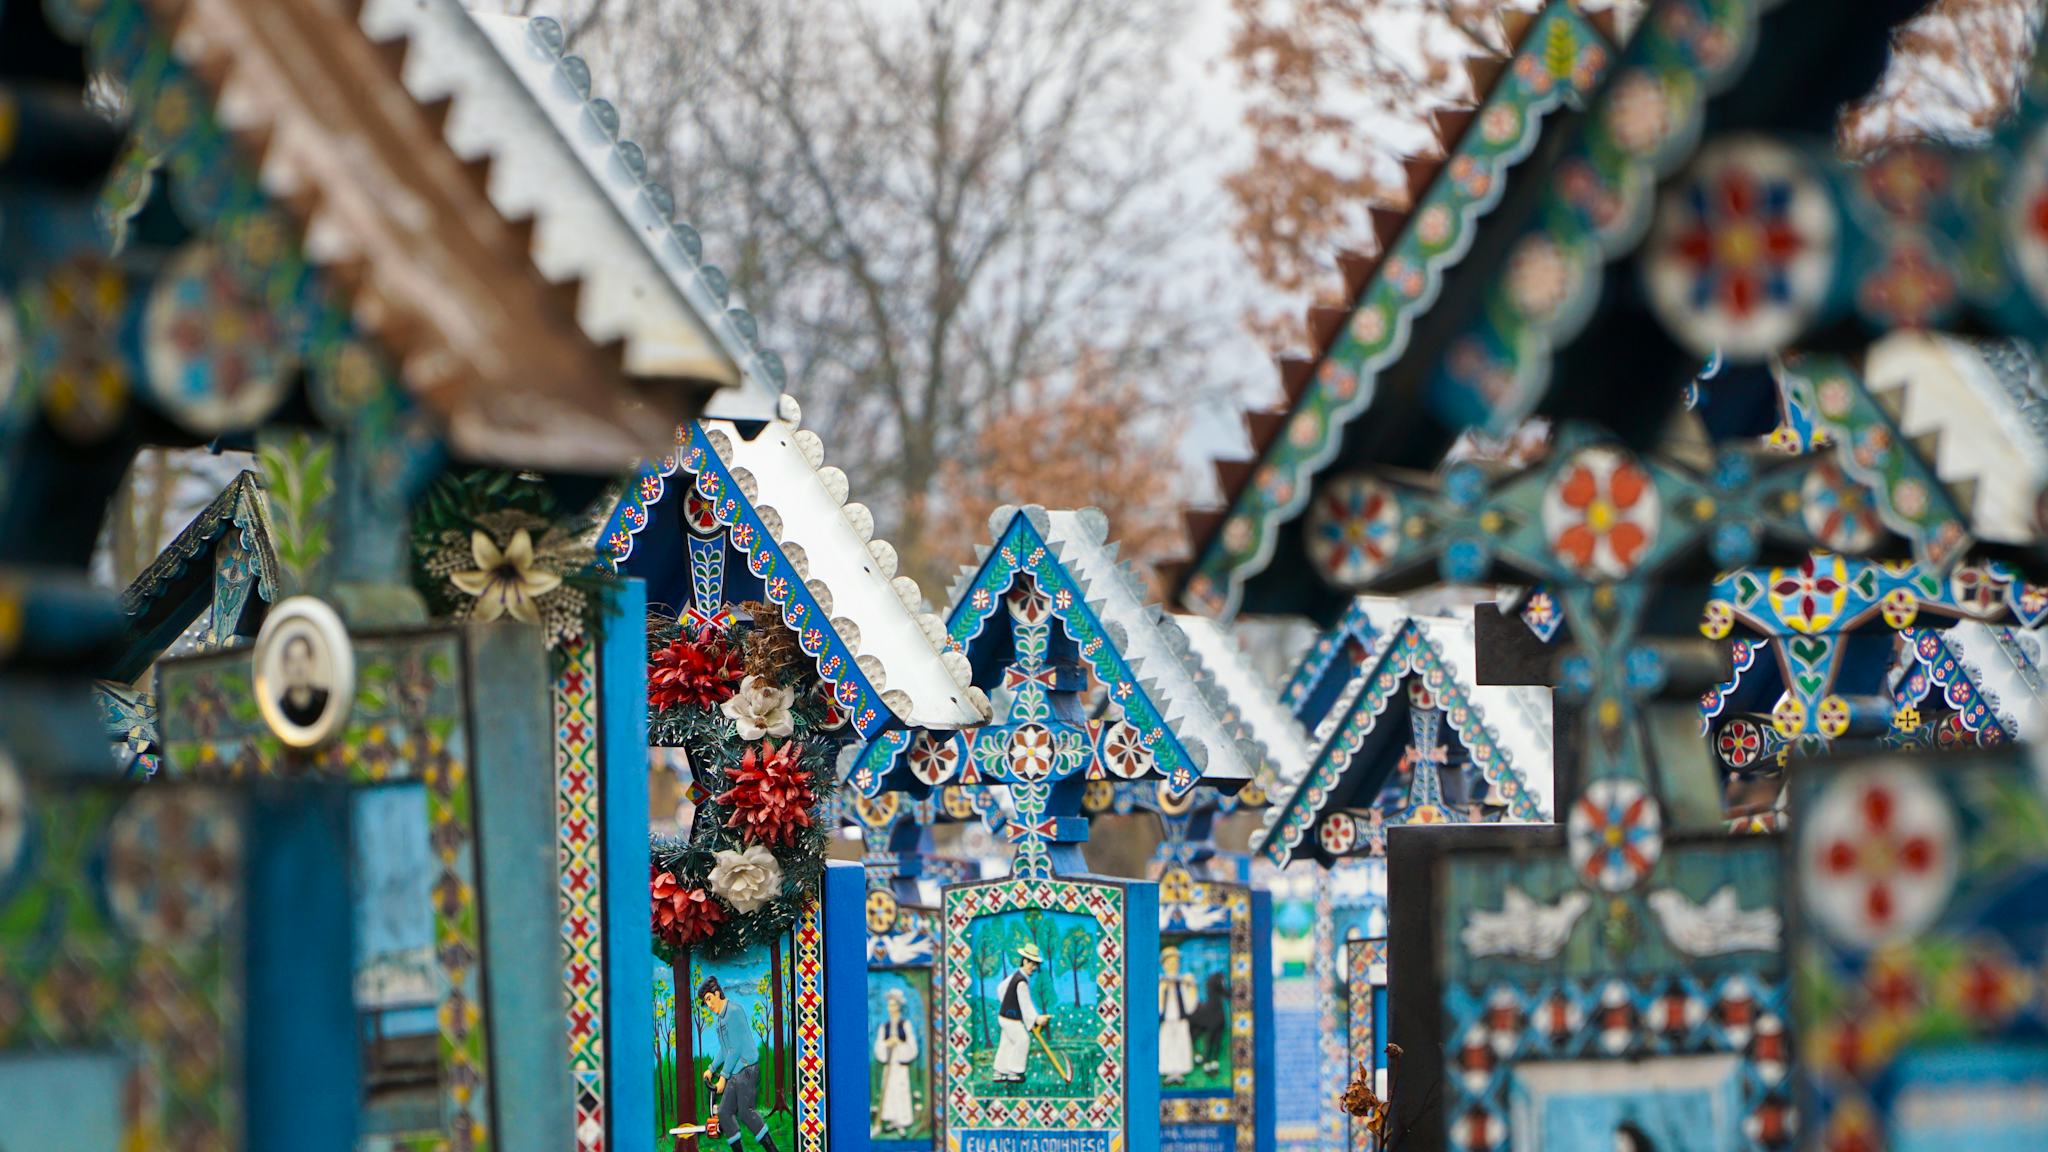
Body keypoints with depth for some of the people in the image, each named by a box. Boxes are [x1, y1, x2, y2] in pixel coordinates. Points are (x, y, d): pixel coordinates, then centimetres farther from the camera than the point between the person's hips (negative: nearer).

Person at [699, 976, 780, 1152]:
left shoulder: (733, 1012, -10)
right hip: (735, 1073, 10)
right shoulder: (721, 1017, 19)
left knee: (745, 1111, -14)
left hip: (747, 1068, -10)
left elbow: (736, 1048, -15)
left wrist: (723, 1076, -13)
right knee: (724, 1112, 4)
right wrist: (712, 1069, 20)